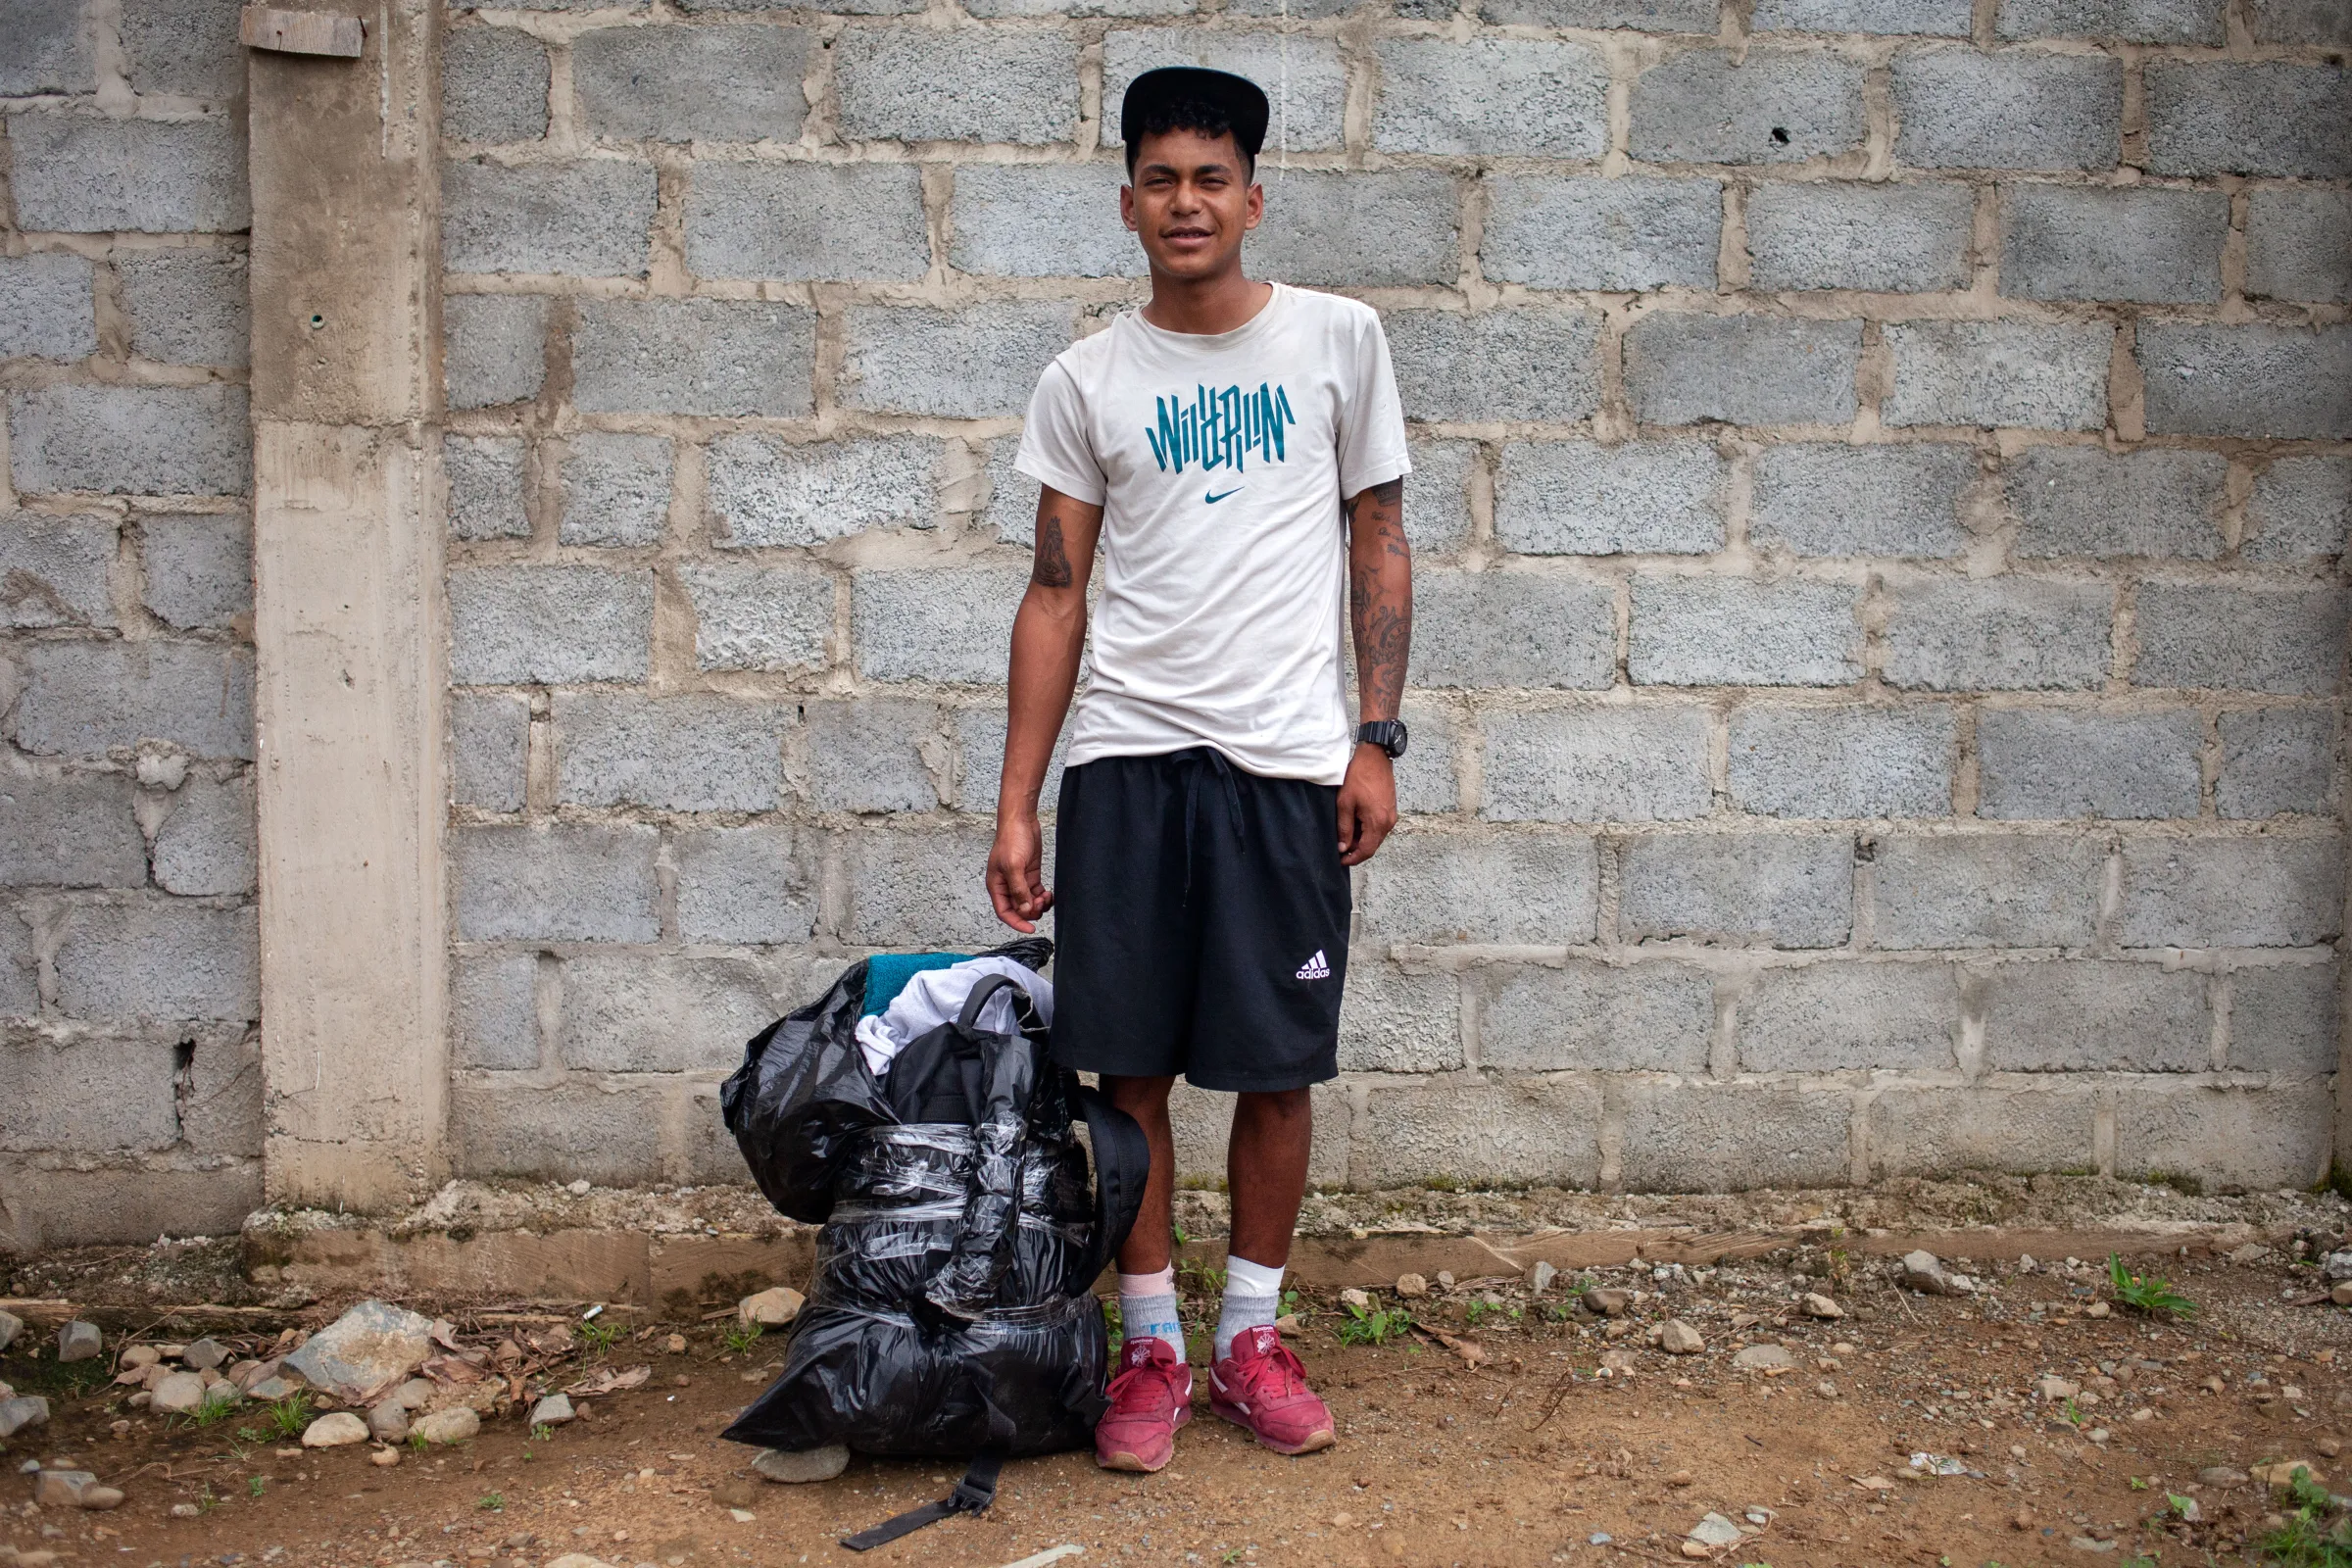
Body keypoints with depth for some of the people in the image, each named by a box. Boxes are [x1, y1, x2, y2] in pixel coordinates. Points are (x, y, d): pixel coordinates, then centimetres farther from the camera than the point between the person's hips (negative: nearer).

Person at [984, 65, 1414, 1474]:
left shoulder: (1337, 341, 6)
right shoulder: (1086, 381, 7)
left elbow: (1380, 547, 8)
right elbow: (1056, 597, 7)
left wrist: (1377, 739, -2)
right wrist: (1016, 807, 2)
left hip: (1287, 758, 0)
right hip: (1125, 755, 1)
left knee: (1280, 1068, 5)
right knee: (1131, 1065, 4)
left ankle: (1251, 1338, 22)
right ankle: (1153, 1347, 19)